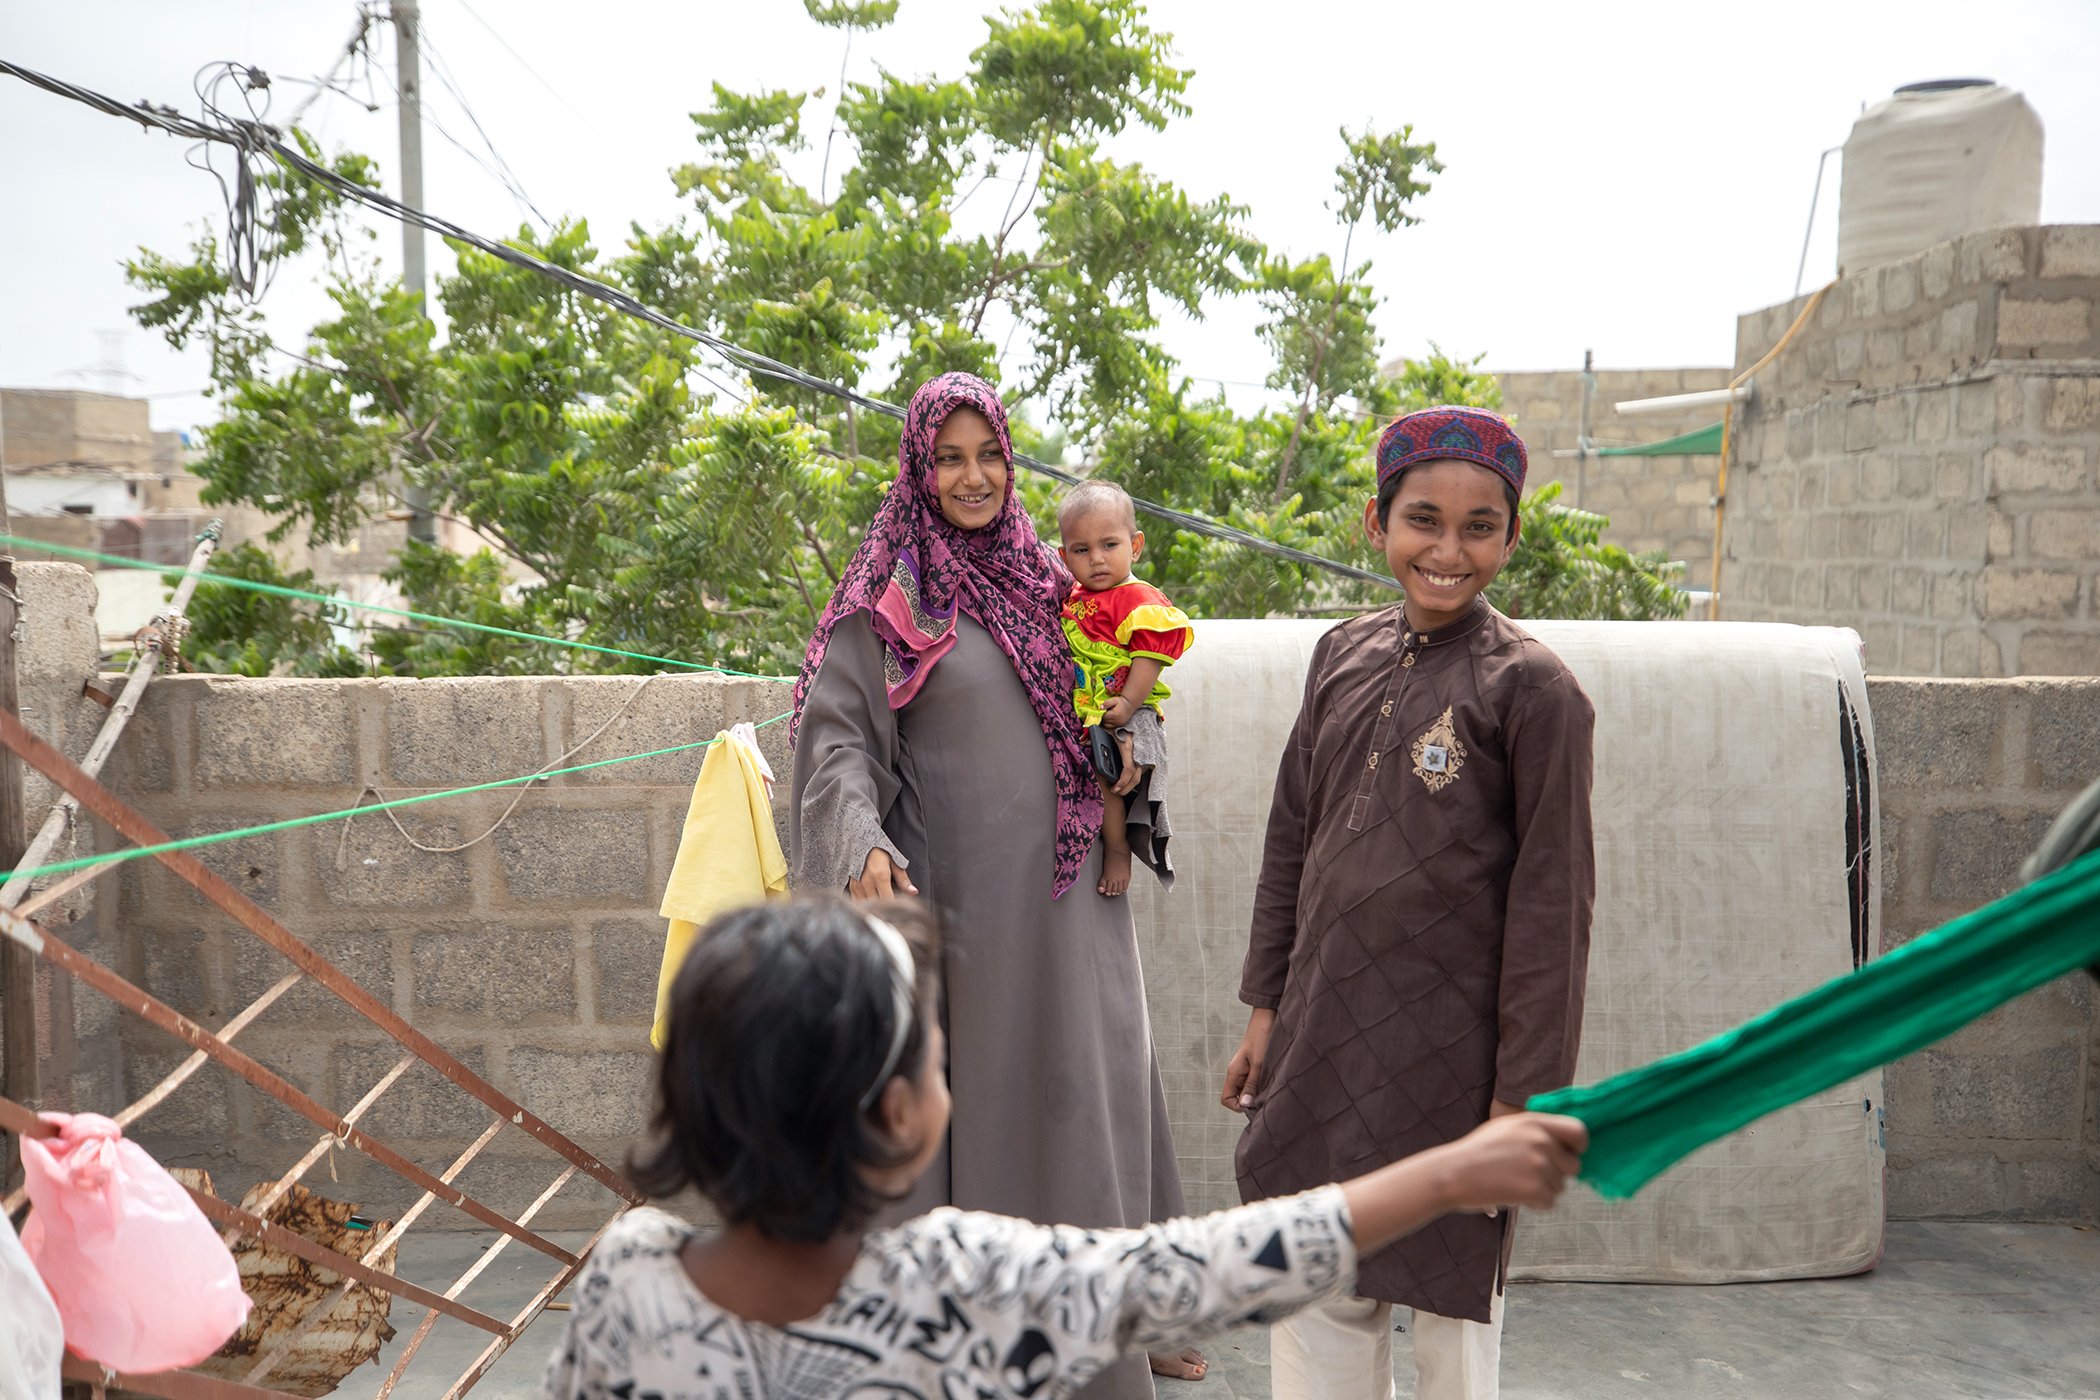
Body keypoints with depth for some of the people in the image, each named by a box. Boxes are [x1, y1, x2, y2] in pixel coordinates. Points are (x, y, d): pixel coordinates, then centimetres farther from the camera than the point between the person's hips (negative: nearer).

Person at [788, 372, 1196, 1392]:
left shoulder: (1043, 580, 11)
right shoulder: (886, 596, -4)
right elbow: (835, 736, -10)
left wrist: (1132, 742, 2)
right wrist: (863, 845, -28)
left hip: (1065, 896, 5)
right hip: (960, 902, -5)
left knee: (1083, 1095, 13)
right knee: (973, 1104, 5)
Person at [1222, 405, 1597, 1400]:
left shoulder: (1530, 688, -10)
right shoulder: (1343, 655, 5)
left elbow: (1552, 901, -10)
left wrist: (1524, 1094, -11)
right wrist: (1266, 1009, 10)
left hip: (1447, 1055, -5)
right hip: (1323, 1039, 5)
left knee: (1450, 1305, 12)